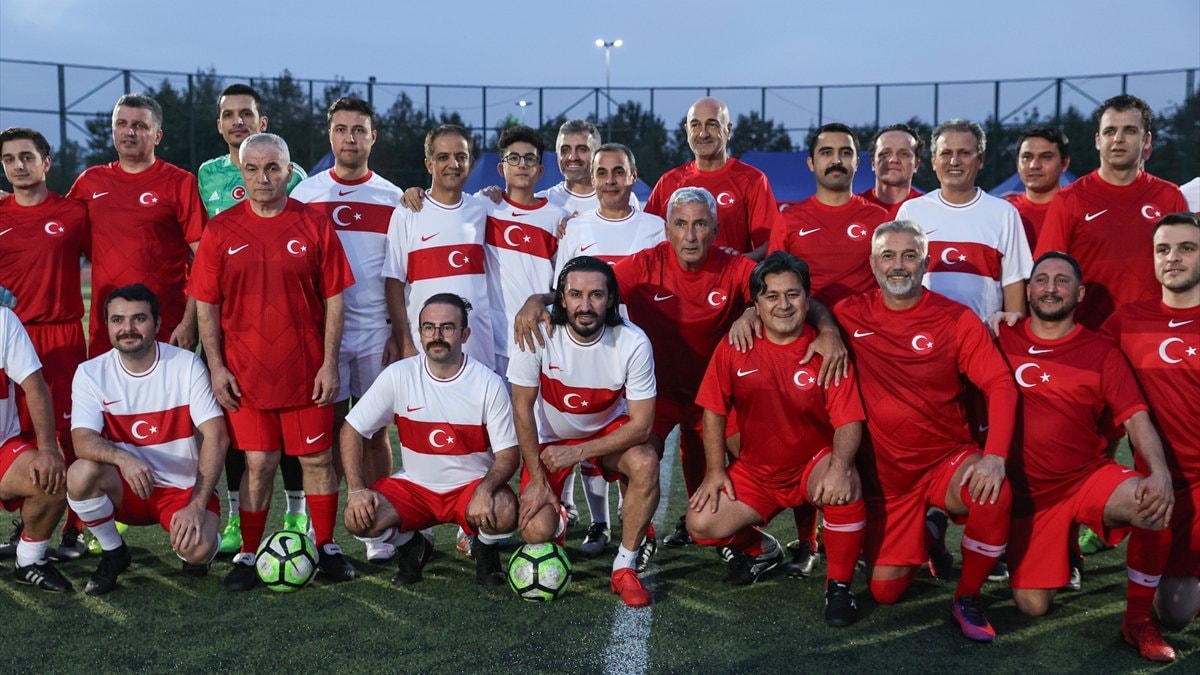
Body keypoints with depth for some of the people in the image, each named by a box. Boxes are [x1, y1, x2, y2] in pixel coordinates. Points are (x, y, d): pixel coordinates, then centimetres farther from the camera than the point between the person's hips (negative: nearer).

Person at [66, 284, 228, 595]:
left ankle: (189, 546, 11)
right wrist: (123, 458, -41)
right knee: (80, 474, -29)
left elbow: (216, 436, -16)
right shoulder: (91, 373, -7)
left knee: (198, 550, -30)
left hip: (185, 487, -2)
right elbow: (83, 439, -19)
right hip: (128, 488, 2)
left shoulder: (187, 365, -11)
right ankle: (113, 553, 0)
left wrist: (197, 505, -24)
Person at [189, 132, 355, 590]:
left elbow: (334, 299, 1)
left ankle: (326, 548, 21)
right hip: (244, 371, 0)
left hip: (306, 370, 0)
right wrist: (216, 368, -2)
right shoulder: (220, 230, 3)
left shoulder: (314, 226, 1)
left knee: (317, 459, 7)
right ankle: (248, 555, 18)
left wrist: (330, 363, -4)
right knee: (258, 463, 4)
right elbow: (205, 305, 4)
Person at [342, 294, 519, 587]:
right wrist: (357, 489, -16)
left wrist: (485, 490, -30)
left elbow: (508, 453, -10)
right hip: (414, 486, 2)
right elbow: (352, 430, -4)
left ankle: (485, 550, 6)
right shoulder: (398, 376, -9)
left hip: (472, 485, -1)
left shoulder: (489, 383, -11)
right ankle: (410, 547, 11)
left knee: (504, 512, -33)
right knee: (358, 517, -24)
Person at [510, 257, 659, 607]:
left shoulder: (633, 342, -25)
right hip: (551, 437, 0)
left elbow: (641, 425, -20)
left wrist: (578, 452, -27)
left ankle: (625, 568, -11)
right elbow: (522, 408, -15)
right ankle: (558, 522, 25)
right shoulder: (538, 332, -25)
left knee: (646, 463, -32)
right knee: (536, 531, -16)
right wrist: (537, 479, -14)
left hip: (610, 431, 0)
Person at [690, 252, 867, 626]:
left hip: (813, 465, -2)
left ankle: (839, 585, -11)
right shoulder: (734, 348, -6)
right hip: (755, 470, 3)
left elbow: (849, 421, -18)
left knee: (845, 485, -36)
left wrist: (840, 466, -36)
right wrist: (715, 471, -5)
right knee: (702, 525, -15)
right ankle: (759, 549, 21)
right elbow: (714, 411, 1)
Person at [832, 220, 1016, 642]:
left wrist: (995, 455, -29)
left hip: (947, 460, -2)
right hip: (884, 473, 2)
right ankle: (922, 536, 38)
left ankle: (968, 597, -9)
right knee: (885, 592, 2)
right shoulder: (850, 315, -4)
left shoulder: (957, 319, -9)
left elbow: (1001, 385, -15)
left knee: (994, 493, -37)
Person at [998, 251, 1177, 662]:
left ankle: (1138, 619, -9)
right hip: (1027, 492, 0)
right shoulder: (1002, 340, 0)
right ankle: (1061, 544, 33)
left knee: (1155, 507, -33)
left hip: (1089, 478, 0)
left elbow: (1136, 418, -11)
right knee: (1032, 607, -2)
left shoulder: (1102, 353, -1)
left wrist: (1160, 474, -28)